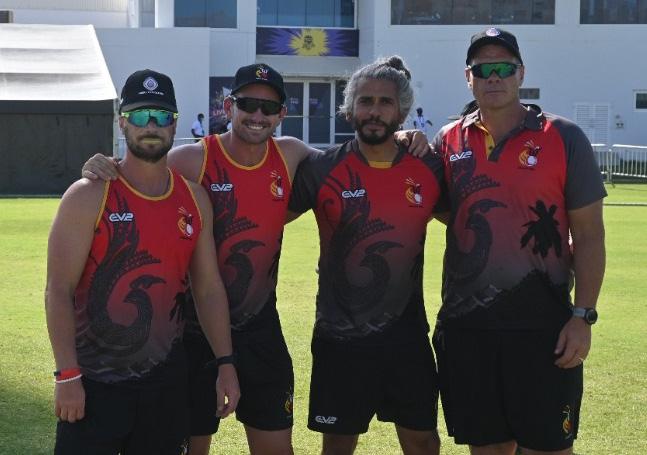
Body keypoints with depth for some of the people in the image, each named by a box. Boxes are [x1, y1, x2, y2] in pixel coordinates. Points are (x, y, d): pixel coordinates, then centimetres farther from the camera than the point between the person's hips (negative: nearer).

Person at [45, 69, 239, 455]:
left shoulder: (195, 199, 6)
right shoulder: (88, 197, -8)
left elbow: (209, 287, 11)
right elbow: (59, 290, -10)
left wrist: (225, 363, 7)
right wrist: (68, 375, -15)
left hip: (166, 379, 4)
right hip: (95, 381, -4)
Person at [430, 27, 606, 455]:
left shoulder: (564, 138, -3)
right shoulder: (449, 142, 6)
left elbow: (589, 235, -2)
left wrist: (583, 316, -9)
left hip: (542, 326, -3)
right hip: (466, 325, 3)